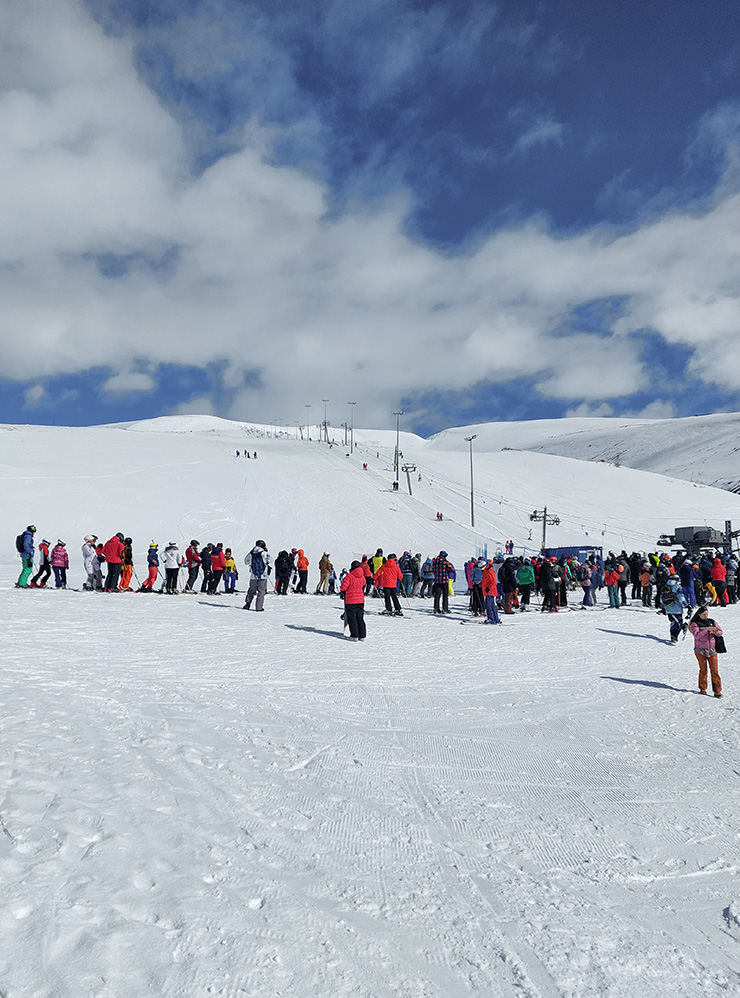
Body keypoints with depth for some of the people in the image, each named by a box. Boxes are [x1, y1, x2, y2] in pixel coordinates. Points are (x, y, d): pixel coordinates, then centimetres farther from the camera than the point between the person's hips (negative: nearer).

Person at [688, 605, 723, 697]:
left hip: (712, 650, 2)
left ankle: (717, 690, 0)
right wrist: (707, 629, -29)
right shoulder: (694, 624, -5)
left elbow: (720, 632, 7)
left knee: (714, 670, -3)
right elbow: (697, 635, -20)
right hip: (700, 651, -2)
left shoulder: (711, 621, 7)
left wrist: (716, 632, -16)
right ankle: (702, 689, 18)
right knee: (703, 670, 4)